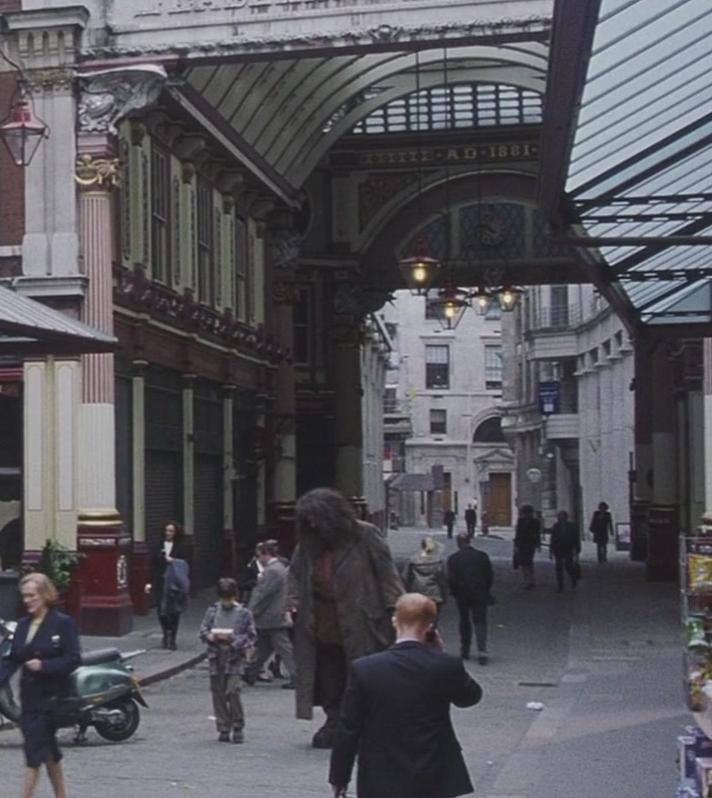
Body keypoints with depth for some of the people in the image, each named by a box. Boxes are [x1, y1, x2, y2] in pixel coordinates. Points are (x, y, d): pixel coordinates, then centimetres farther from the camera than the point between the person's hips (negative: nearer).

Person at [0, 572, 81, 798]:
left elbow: (73, 660, -13)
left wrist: (44, 665, -23)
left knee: (35, 750, -8)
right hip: (29, 696, 6)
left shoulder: (63, 623, -9)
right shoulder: (23, 625, 10)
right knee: (48, 751, 14)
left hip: (51, 695, -6)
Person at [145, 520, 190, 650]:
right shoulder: (158, 547, 8)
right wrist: (150, 583, 4)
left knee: (173, 611, 0)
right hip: (160, 583, 2)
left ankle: (171, 639, 8)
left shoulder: (181, 548, 2)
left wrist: (173, 561, -16)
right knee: (161, 610, 0)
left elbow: (185, 565, 0)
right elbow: (153, 565, 8)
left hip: (175, 583, -2)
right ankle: (167, 634, 23)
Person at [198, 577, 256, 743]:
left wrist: (235, 641, -14)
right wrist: (210, 636, -11)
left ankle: (238, 728, 1)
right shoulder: (213, 611, 8)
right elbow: (202, 631, 10)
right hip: (216, 657, 3)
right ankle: (224, 728, 17)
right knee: (218, 694, 5)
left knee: (233, 691, -14)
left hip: (234, 658, -3)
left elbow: (251, 636, 1)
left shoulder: (244, 613, 1)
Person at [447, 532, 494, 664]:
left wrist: (454, 592, 7)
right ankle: (482, 651, -14)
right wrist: (487, 590, 13)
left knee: (464, 622, 15)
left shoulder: (453, 559, -7)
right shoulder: (482, 556, -3)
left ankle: (465, 651, 20)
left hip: (462, 595, 0)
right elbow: (490, 575, -1)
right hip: (480, 594, 0)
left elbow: (451, 579, -9)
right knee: (480, 622, 1)